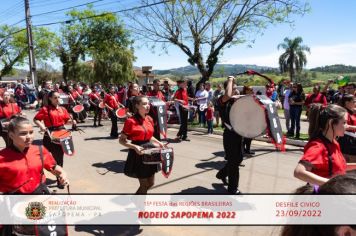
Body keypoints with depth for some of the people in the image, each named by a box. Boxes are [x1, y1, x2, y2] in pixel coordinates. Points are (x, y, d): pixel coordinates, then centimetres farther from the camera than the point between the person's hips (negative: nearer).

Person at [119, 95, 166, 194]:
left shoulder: (150, 119, 5)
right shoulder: (131, 121, -15)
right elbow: (121, 140, -11)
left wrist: (158, 143, 3)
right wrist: (134, 147, -25)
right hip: (138, 154, -7)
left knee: (150, 183, 16)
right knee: (144, 184, 4)